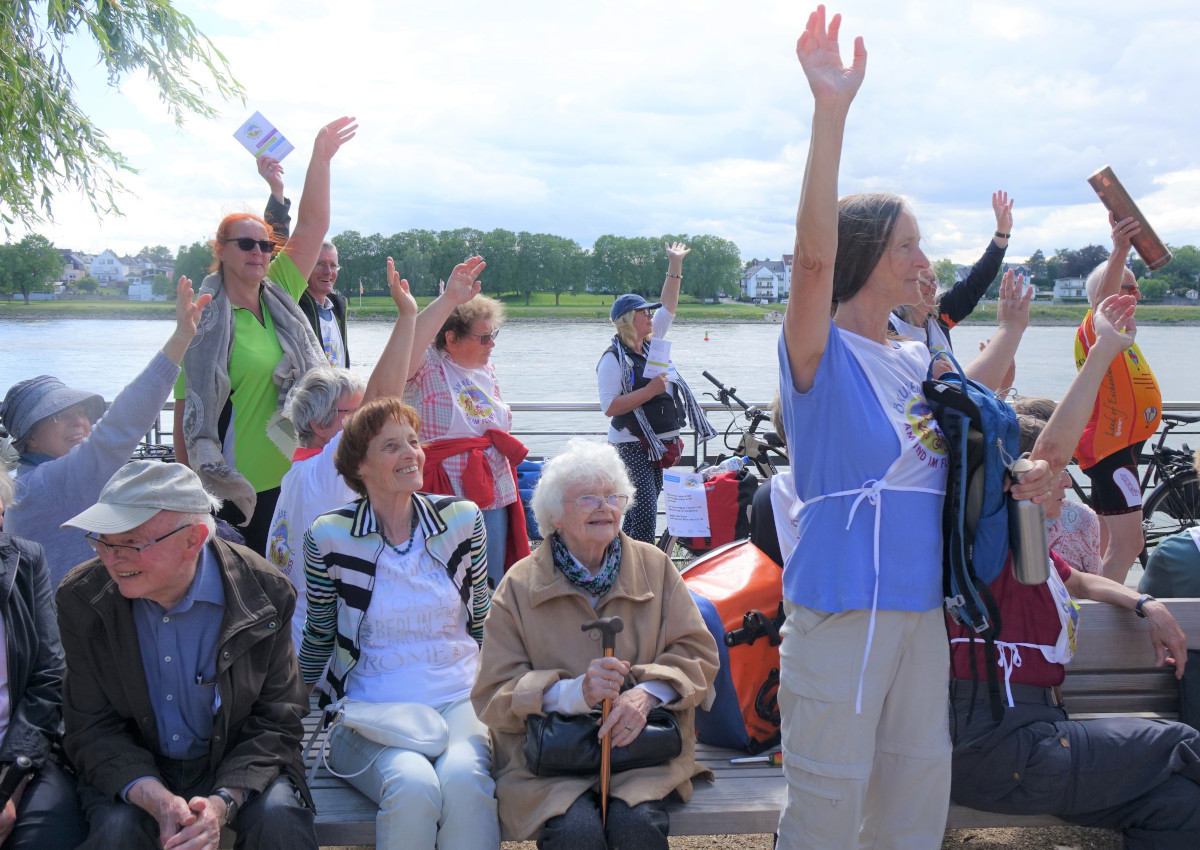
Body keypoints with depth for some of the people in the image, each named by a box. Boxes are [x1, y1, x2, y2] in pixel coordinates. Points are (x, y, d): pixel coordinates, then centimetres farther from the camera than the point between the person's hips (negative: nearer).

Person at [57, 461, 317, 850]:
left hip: (237, 763, -1)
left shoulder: (262, 592, -14)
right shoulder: (82, 598, -10)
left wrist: (222, 803, -27)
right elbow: (92, 729, -8)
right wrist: (157, 801, -26)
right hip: (132, 770, 1)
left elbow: (277, 723, -9)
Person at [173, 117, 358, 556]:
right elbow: (186, 410, -9)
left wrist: (321, 157, -3)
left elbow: (312, 225, 4)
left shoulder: (279, 298, 7)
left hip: (291, 477, 5)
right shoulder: (205, 322, -8)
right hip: (235, 488, -5)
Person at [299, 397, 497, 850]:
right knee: (413, 786, -32)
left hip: (457, 701, 2)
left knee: (463, 779, -32)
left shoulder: (462, 519, 4)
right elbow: (319, 635, 13)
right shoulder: (329, 536, -3)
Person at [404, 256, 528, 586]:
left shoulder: (486, 370, 13)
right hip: (446, 498, -7)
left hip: (495, 497, 7)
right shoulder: (427, 369, -10)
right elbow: (406, 346, -33)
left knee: (493, 589, 13)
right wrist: (448, 300, -40)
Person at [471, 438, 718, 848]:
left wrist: (647, 693, -13)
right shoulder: (519, 586, 3)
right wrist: (576, 691, -20)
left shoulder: (654, 567, 10)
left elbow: (698, 653, 7)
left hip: (642, 744, 2)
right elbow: (493, 696, -3)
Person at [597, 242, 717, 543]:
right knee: (644, 513, -16)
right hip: (633, 447, -8)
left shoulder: (652, 343, 11)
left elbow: (668, 307, 18)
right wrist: (649, 390, -23)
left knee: (640, 515, 11)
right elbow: (609, 406, -19)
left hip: (661, 444, 8)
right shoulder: (614, 358, -11)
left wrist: (675, 264, 15)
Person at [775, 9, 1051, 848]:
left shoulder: (917, 360, 11)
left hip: (921, 601, 7)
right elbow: (815, 252, -27)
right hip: (842, 602, -7)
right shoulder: (820, 352, -9)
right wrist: (831, 111, -34)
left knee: (919, 782, 17)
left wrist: (1011, 334, 31)